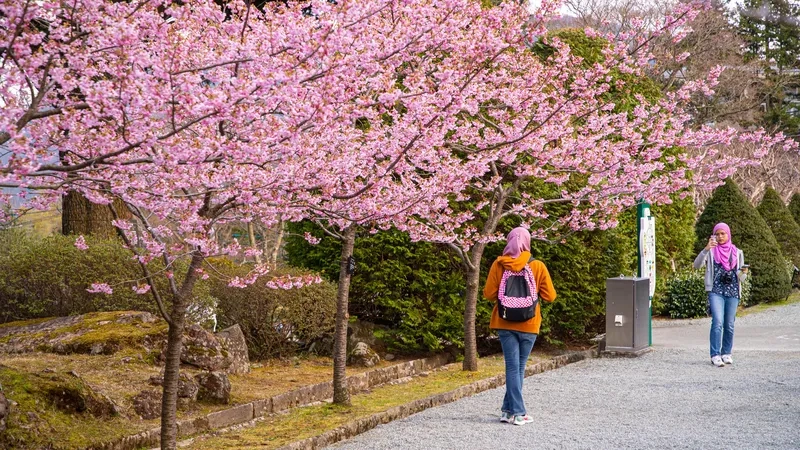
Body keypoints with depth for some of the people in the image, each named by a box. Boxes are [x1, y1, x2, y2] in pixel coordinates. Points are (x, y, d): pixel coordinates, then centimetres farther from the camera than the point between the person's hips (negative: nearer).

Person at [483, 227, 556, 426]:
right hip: (529, 325, 0)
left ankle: (517, 412, 0)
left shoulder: (499, 265, -5)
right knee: (519, 367, 11)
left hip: (505, 323, 0)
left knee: (512, 367, 3)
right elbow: (550, 296, -4)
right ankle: (509, 409, 11)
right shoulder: (538, 266, -6)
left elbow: (489, 294, -5)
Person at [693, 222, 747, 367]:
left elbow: (741, 277, 14)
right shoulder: (711, 251, 5)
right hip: (716, 291, -3)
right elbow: (696, 265, -11)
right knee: (718, 322, -16)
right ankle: (715, 355, -15)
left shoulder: (737, 252, 12)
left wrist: (743, 273, -10)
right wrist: (706, 249, -23)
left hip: (732, 292, 3)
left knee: (729, 325, 6)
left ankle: (726, 353, 20)